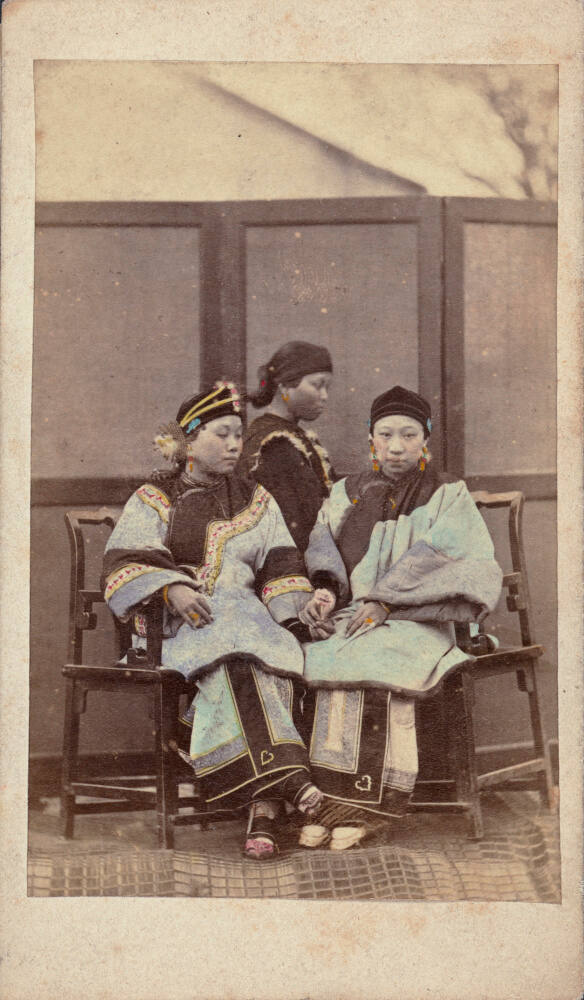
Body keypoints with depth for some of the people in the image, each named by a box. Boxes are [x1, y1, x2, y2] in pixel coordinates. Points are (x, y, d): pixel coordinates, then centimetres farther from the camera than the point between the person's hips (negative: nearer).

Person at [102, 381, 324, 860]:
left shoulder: (256, 501, 23)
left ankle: (264, 809, -44)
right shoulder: (153, 499, 14)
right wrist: (173, 588, -20)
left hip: (248, 616, 3)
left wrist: (288, 620, -5)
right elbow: (126, 563, 0)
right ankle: (286, 778, -50)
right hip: (175, 623, -3)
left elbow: (281, 567, 15)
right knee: (236, 657, -38)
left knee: (280, 656, -34)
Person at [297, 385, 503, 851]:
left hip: (416, 621, -3)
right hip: (350, 619, 3)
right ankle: (332, 795, -33)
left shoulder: (447, 495, 10)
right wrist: (325, 590, -11)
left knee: (375, 665, -34)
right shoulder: (347, 493, 21)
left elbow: (442, 562, -4)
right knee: (335, 661, -31)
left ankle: (362, 801, -34)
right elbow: (322, 547, 10)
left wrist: (384, 601, -15)